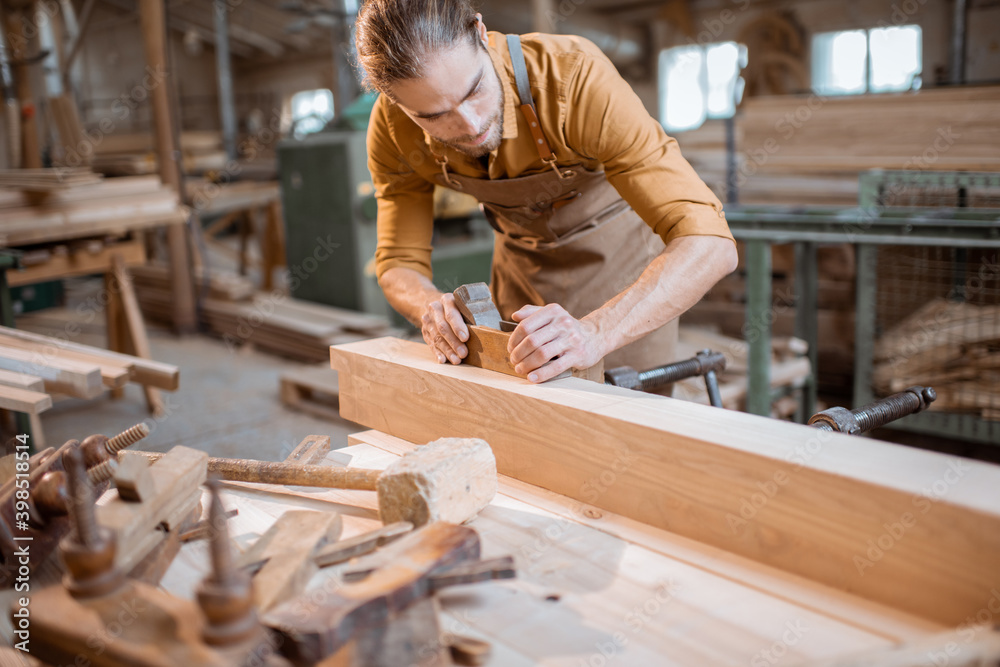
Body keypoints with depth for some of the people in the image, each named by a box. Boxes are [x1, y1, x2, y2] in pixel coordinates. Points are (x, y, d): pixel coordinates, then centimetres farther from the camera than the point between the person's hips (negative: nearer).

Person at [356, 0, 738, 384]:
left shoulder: (573, 76, -37)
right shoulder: (391, 128, -24)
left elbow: (708, 244, -41)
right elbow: (399, 265, -12)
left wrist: (595, 333, -56)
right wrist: (432, 306, -36)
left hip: (619, 246, -3)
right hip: (522, 255, 3)